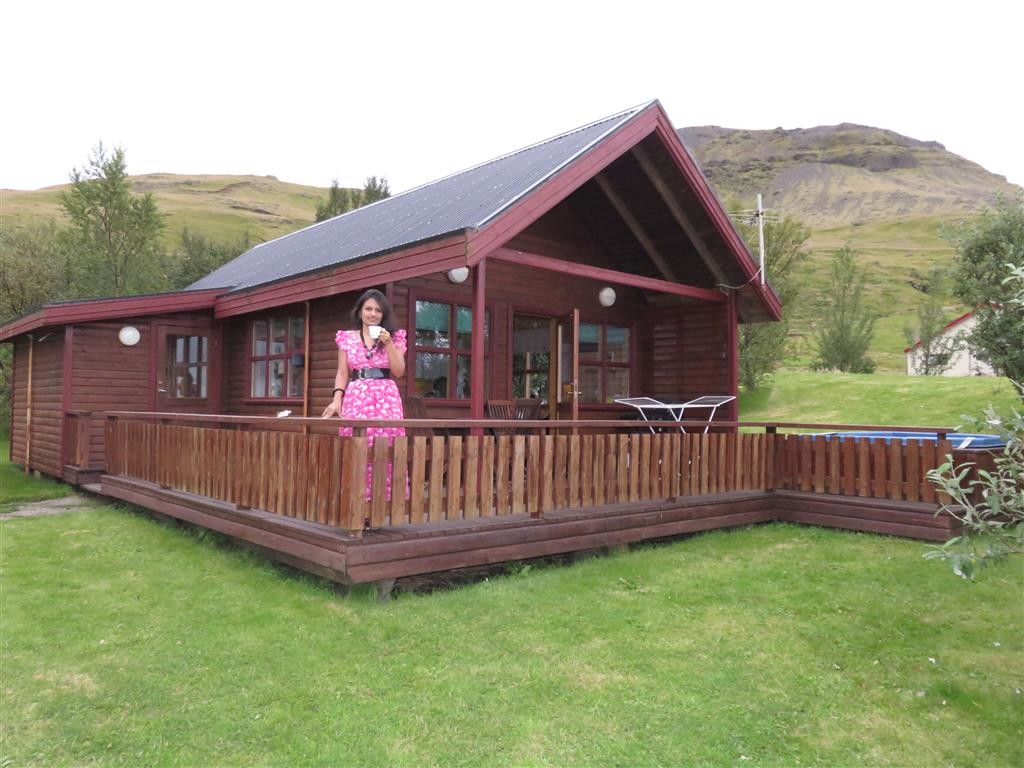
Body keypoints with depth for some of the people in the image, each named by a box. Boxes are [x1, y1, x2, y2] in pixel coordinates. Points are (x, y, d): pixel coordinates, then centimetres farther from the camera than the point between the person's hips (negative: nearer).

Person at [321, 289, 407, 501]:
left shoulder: (394, 338, 11)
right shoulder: (347, 338, 12)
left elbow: (399, 372, 3)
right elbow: (342, 374, 10)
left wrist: (389, 343, -6)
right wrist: (336, 400, -3)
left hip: (386, 399, 0)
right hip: (356, 398, 1)